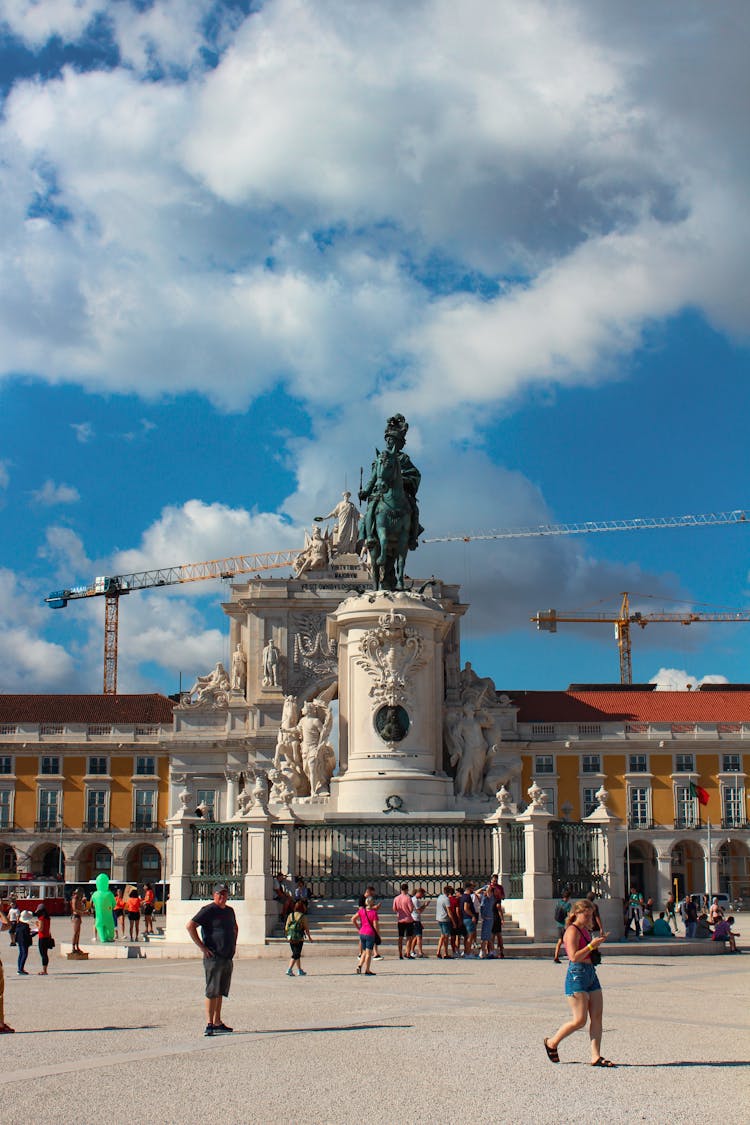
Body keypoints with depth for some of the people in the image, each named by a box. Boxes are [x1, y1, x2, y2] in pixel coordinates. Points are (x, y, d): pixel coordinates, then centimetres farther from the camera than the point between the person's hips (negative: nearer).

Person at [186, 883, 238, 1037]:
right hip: (213, 957, -8)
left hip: (228, 958, 8)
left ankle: (217, 1023, 19)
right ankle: (209, 1025, -8)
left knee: (220, 992, 13)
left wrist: (234, 944, 20)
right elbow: (190, 926, -17)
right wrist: (202, 946, -17)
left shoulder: (229, 911, 15)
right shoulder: (208, 910, -9)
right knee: (212, 992, -8)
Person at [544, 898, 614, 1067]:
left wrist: (598, 942, 13)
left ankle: (596, 1056, 2)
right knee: (580, 1020, -8)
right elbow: (574, 957, -21)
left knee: (597, 1016, 1)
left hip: (591, 974, 9)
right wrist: (592, 945, -20)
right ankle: (552, 1043, 12)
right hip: (576, 975, -9)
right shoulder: (572, 931, -11)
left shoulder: (586, 930, 17)